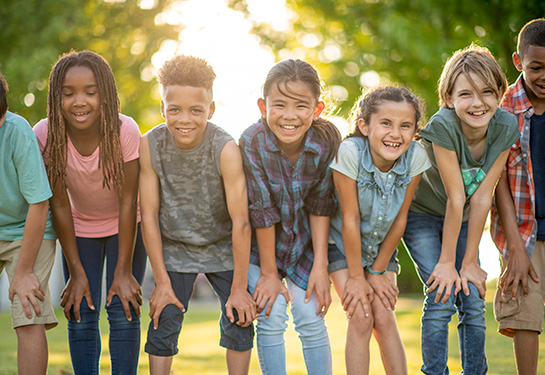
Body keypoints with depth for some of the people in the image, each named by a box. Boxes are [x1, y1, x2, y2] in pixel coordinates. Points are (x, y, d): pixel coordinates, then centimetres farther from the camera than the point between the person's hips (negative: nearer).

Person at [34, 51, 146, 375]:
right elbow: (60, 205, -16)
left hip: (124, 225, -1)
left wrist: (124, 271, -18)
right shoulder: (45, 136, -25)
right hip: (80, 226, 2)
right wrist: (76, 272, -13)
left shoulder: (125, 131, -30)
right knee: (81, 314, -5)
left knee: (123, 310, -9)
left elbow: (128, 202, -21)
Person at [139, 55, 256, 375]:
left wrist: (239, 288, -20)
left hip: (223, 248, -1)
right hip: (173, 249, 1)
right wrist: (162, 281, -11)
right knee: (164, 319, -6)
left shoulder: (226, 149, -26)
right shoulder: (151, 145, -20)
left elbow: (240, 222, -23)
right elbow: (150, 215, -12)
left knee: (239, 318, -5)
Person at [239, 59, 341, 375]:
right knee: (272, 318, -9)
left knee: (311, 319, -2)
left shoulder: (327, 141, -22)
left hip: (304, 239, 2)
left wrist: (320, 267, -12)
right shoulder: (253, 142, -28)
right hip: (261, 241, -2)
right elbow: (262, 210, -22)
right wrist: (268, 273, -14)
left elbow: (320, 206, -11)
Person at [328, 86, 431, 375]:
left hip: (382, 245, 2)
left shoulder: (416, 156, -21)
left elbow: (400, 218, -11)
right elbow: (350, 219, -23)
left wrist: (378, 270, -4)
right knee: (360, 318, -12)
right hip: (343, 243, -2)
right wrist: (355, 277, -15)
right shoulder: (350, 152, -30)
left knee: (384, 317, -6)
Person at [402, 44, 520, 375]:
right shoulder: (443, 126, -32)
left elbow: (482, 196, -18)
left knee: (474, 301, -4)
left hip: (464, 221, 4)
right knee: (442, 297, -16)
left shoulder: (506, 127, -20)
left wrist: (470, 261, -14)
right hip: (423, 214, -4)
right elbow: (456, 198, -28)